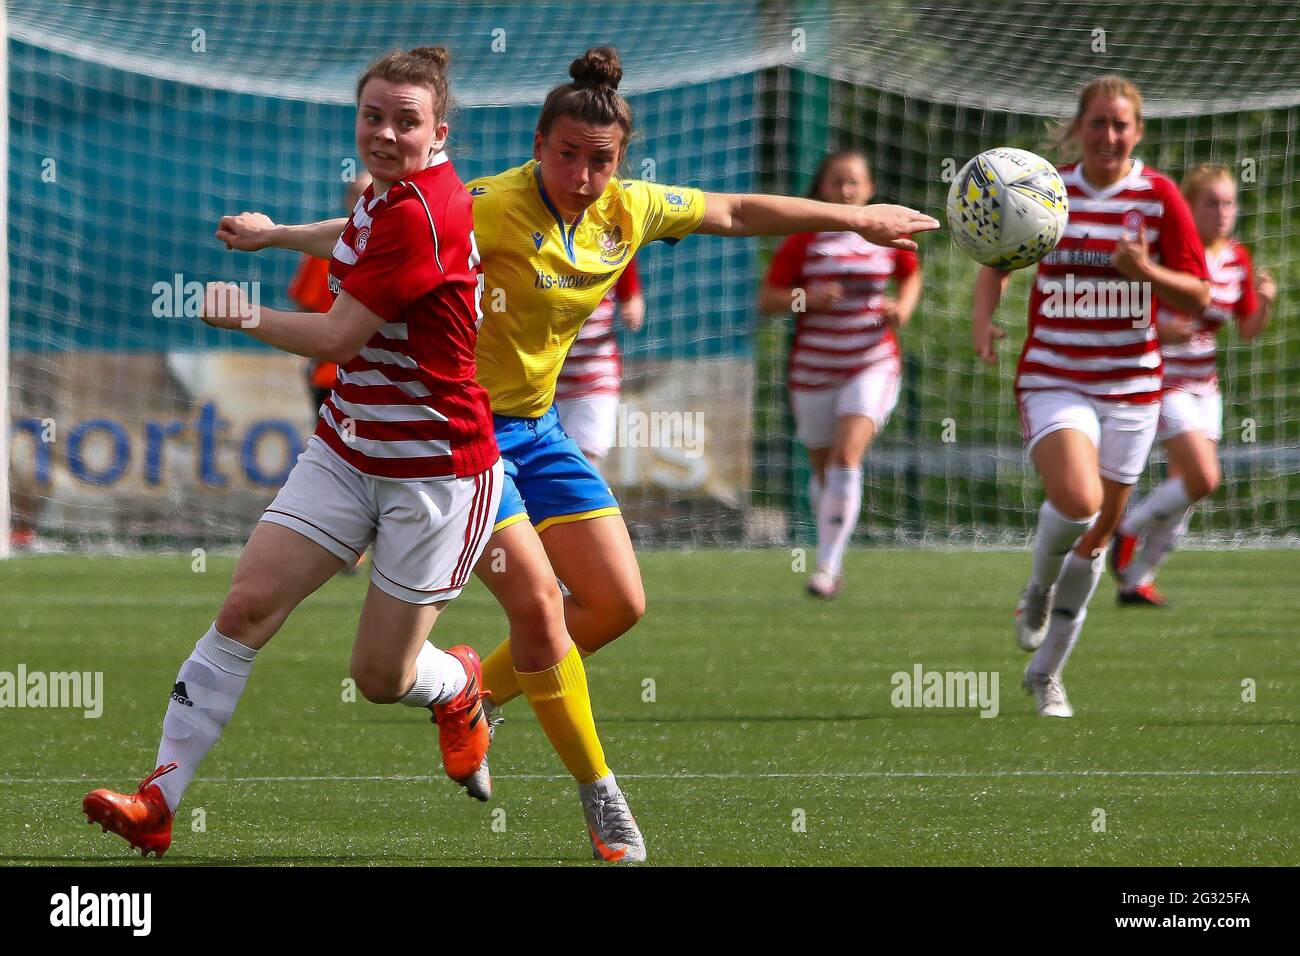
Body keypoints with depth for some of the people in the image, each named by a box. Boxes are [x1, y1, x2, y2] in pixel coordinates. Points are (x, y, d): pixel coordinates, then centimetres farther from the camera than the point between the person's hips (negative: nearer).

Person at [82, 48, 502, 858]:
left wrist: (246, 315, -6)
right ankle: (160, 798, -9)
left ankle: (459, 686, 39)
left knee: (381, 678, 2)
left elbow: (338, 337, -19)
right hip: (348, 450, 8)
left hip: (435, 472, -8)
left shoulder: (421, 214, -22)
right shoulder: (387, 195, 5)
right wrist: (273, 235, 44)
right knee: (248, 605, -8)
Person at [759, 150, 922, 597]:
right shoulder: (803, 240, -3)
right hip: (814, 371, 1)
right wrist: (808, 298, -20)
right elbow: (767, 299, -2)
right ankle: (829, 558, 35)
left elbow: (912, 275, 21)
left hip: (873, 365, -1)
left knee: (847, 456, -20)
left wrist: (902, 307, 1)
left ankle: (828, 565, -17)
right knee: (824, 470, 9)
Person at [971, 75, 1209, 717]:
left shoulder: (1159, 196, -4)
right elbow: (998, 258, 14)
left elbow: (1198, 296, -2)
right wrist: (983, 316, -5)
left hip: (1131, 386, 1)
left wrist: (1146, 271, -22)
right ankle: (1038, 590, 7)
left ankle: (1045, 672, 24)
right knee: (1077, 500, -27)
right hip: (1053, 377, -1)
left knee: (1097, 531, 8)